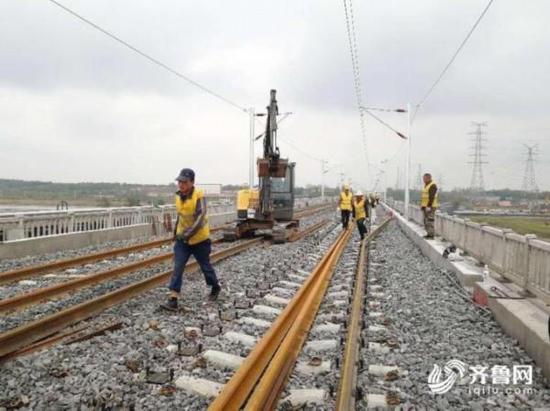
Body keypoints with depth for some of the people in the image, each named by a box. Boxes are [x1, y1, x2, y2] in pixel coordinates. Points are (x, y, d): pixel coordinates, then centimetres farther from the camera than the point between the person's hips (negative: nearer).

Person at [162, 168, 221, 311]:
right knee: (177, 268, -5)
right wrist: (176, 231, 21)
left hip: (199, 239, -5)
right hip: (182, 239, 5)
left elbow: (200, 218, -28)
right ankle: (173, 300, -4)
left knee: (205, 266, 13)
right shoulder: (178, 196, 0)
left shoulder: (199, 196, -21)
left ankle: (215, 287, 38)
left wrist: (187, 234, -36)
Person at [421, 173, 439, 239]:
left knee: (430, 221, -9)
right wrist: (422, 205, 19)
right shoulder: (426, 185, 16)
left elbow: (431, 197, -22)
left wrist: (429, 206, -26)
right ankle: (429, 234, 16)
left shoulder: (432, 185, -15)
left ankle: (431, 235, -6)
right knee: (426, 221, 11)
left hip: (430, 206, -10)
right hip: (425, 206, 10)